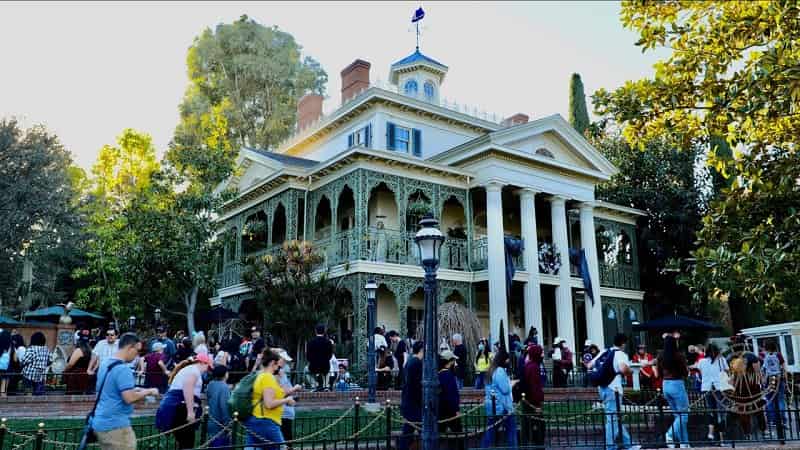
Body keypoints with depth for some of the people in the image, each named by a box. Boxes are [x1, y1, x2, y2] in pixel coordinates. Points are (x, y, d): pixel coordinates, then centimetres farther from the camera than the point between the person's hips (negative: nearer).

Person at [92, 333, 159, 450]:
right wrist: (148, 392, -9)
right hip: (116, 426, -9)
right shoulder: (122, 369, -19)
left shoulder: (105, 363, 10)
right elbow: (129, 398, -24)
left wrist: (133, 390, 16)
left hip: (101, 423, 9)